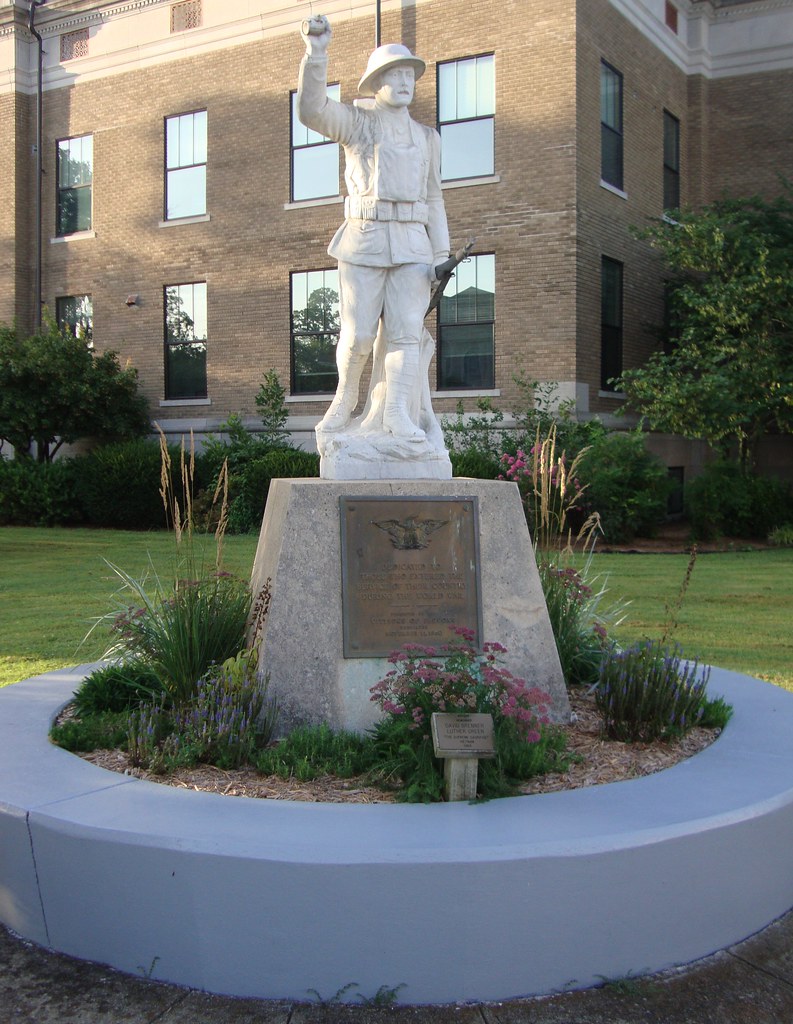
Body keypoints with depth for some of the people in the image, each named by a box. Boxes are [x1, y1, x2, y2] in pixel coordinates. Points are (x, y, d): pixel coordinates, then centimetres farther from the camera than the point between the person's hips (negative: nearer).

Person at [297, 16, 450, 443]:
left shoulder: (427, 137, 20)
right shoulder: (355, 120, 9)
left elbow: (433, 199, 18)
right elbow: (311, 110, -10)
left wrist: (441, 255, 9)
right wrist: (316, 52, -23)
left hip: (412, 244, 3)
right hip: (363, 242, -3)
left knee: (404, 330, -10)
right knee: (358, 334, -6)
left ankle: (393, 415, -12)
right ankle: (346, 393, 20)